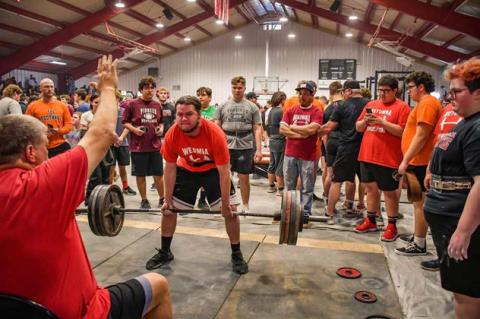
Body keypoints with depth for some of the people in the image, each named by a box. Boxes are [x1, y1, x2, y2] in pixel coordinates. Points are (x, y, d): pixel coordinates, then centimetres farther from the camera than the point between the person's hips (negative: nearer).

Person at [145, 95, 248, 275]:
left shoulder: (215, 134, -35)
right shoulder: (172, 135, -26)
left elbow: (224, 172, -27)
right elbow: (170, 168, -13)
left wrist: (225, 205, -22)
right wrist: (168, 200, -8)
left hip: (214, 170, -2)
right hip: (186, 169, 3)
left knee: (230, 210, -8)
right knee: (168, 209, 3)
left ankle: (236, 255, 12)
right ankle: (165, 252, 23)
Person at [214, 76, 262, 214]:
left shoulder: (252, 107, 4)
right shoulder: (223, 106, 7)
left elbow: (257, 129, 1)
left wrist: (258, 149, -6)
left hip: (245, 147, -1)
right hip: (226, 147, 1)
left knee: (244, 177, 7)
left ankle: (245, 206, 21)